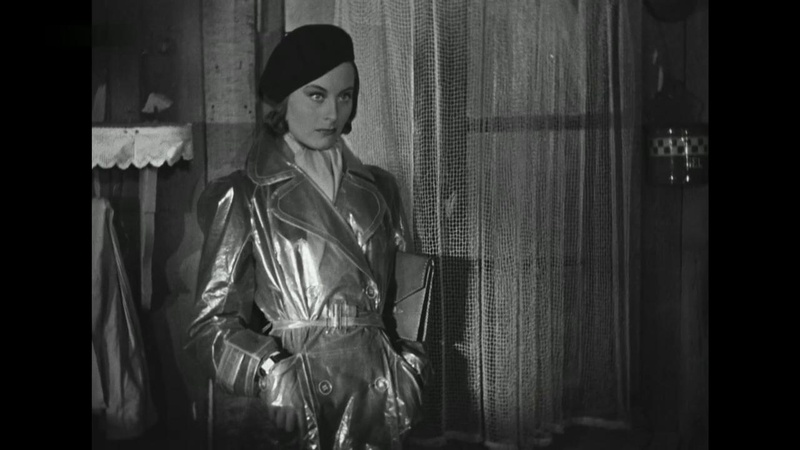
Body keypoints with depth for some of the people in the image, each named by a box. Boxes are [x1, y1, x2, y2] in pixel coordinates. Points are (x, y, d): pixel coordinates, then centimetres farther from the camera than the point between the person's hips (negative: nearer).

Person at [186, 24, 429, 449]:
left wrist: (410, 359, 0)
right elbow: (211, 323, -4)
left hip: (379, 401, 4)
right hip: (303, 412, -3)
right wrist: (272, 373, -20)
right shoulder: (245, 197, -1)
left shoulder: (378, 188, 11)